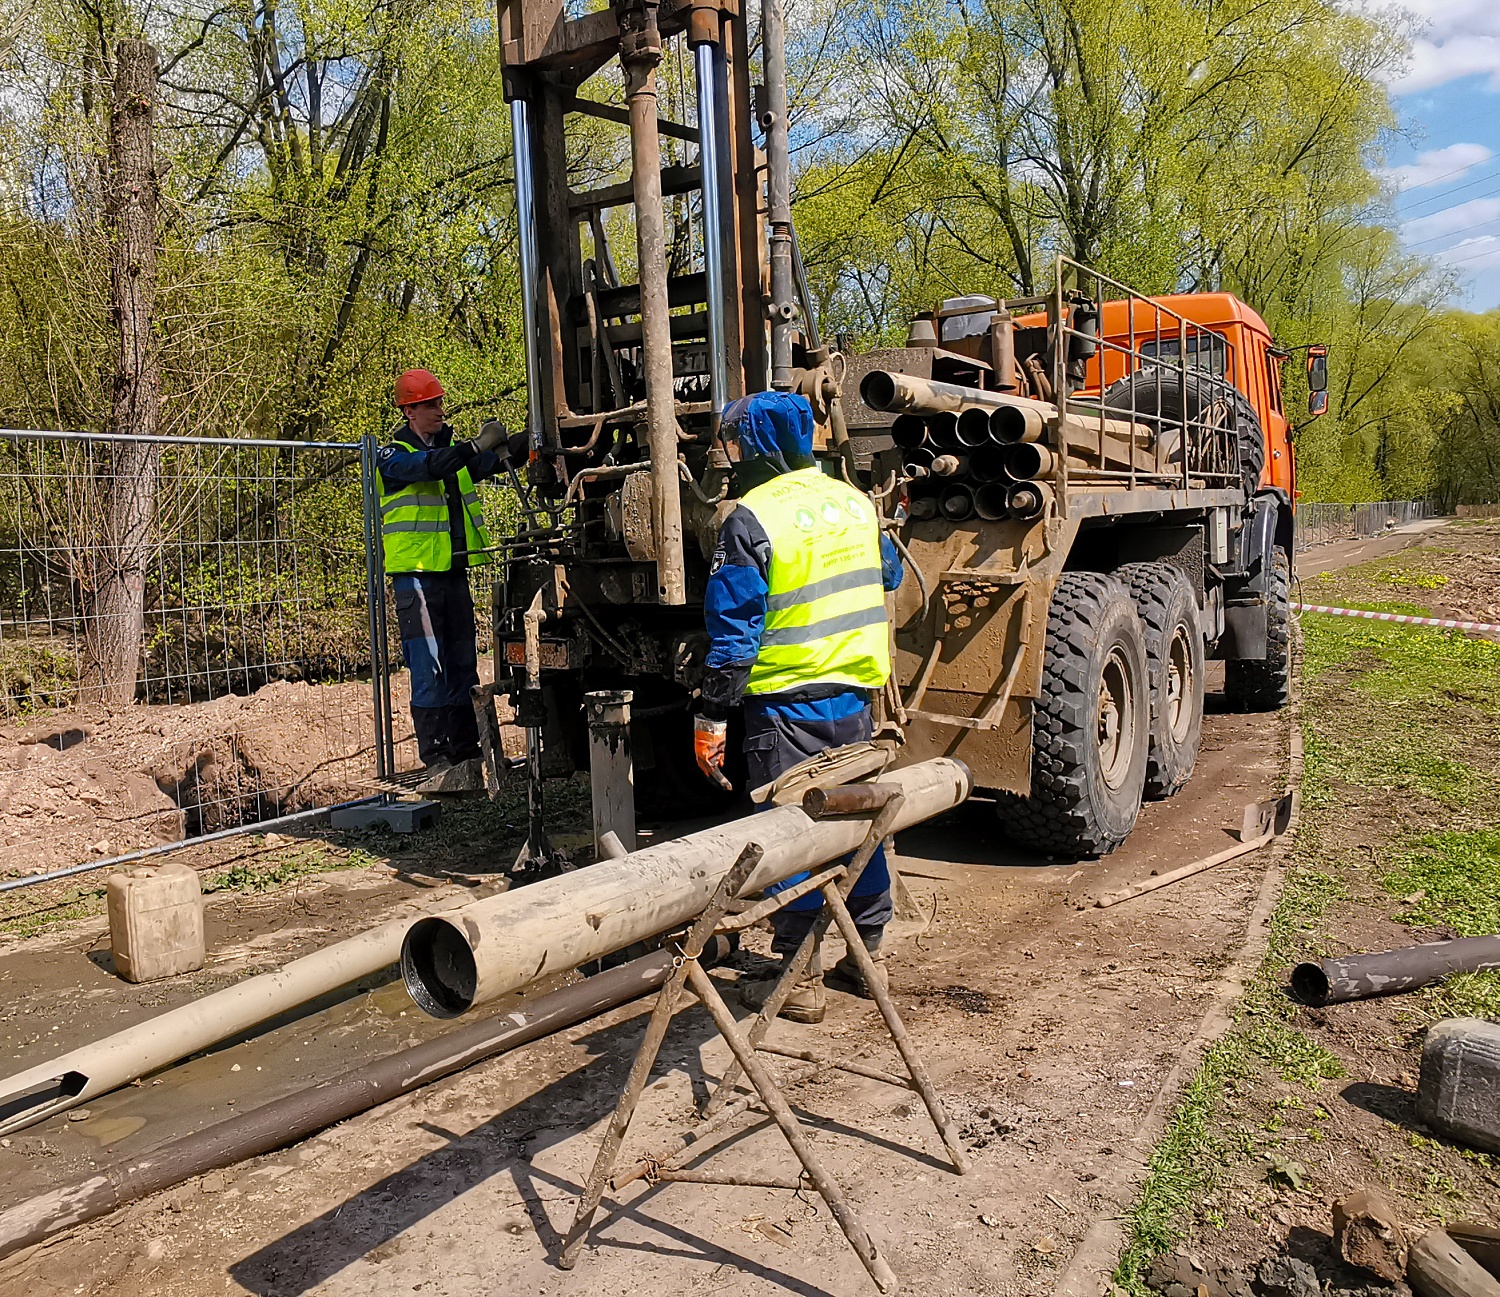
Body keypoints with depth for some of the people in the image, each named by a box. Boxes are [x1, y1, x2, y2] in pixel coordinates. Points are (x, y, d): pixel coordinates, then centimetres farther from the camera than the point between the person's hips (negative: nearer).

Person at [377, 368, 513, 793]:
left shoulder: (453, 449, 15)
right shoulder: (393, 456, -2)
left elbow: (492, 461, 2)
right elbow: (427, 466, -22)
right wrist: (477, 446, -32)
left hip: (454, 571, 6)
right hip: (416, 572, -6)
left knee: (462, 670, 8)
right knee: (430, 674, -8)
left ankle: (467, 761, 13)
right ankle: (439, 765, -4)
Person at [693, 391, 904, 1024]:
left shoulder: (752, 519, -14)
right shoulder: (854, 500, 7)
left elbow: (735, 628, -16)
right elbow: (887, 580, 22)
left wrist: (711, 714, -12)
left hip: (786, 701, -6)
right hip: (854, 690, 7)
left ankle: (798, 977, 10)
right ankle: (868, 955, 27)